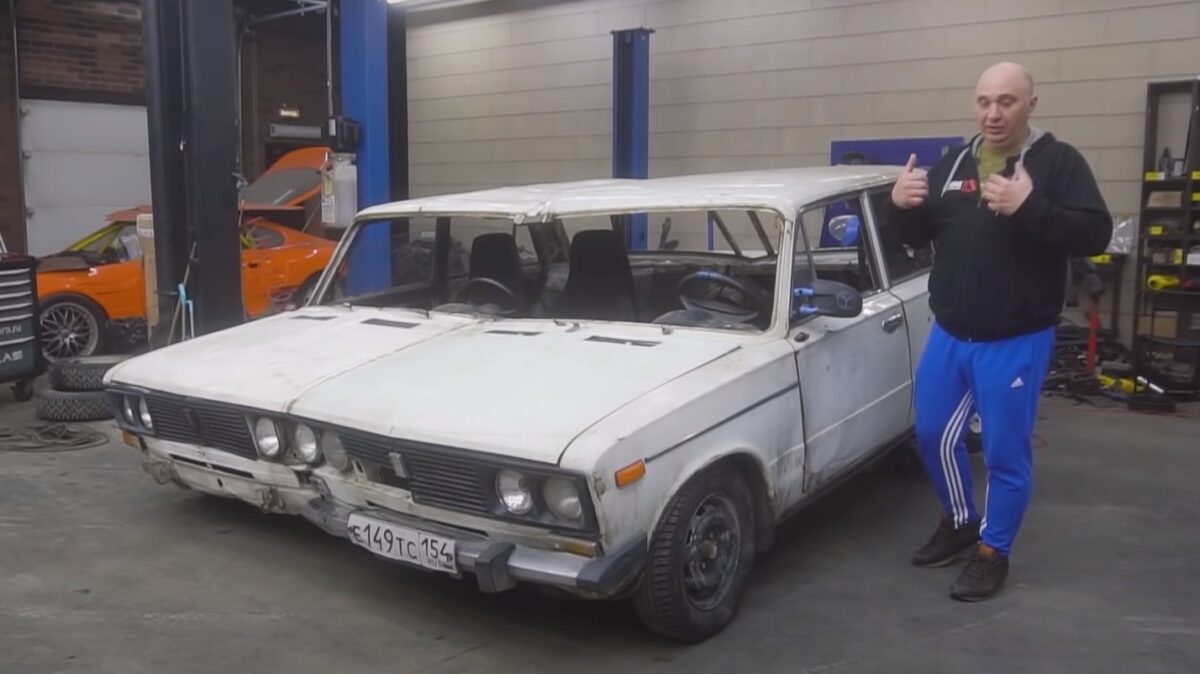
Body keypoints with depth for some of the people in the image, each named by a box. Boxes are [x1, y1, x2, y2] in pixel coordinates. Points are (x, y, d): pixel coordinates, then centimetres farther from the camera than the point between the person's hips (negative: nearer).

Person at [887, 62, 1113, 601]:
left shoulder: (1058, 161, -7)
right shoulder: (952, 164, 8)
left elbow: (1095, 234, -17)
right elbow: (918, 237, 13)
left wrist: (1030, 209, -31)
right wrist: (900, 205, -8)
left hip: (1016, 341, -5)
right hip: (948, 334, 5)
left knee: (1006, 454, 4)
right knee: (934, 435, 14)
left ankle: (992, 552, 22)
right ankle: (959, 522, 37)